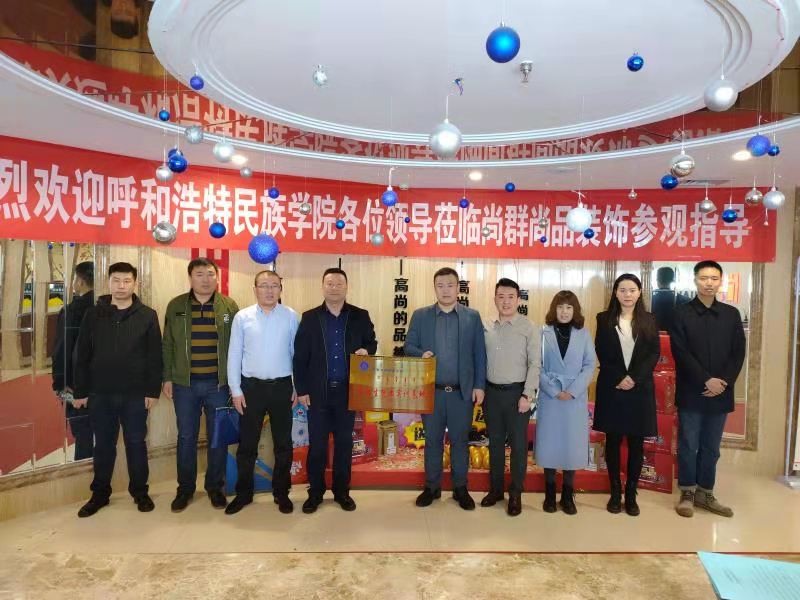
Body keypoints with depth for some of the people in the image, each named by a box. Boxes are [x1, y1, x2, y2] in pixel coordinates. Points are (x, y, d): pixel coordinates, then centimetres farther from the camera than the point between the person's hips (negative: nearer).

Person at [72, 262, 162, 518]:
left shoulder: (147, 315, -1)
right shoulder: (94, 314, 3)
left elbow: (155, 357, -3)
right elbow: (81, 355, 4)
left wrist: (153, 391, -7)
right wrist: (80, 391, 1)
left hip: (135, 394, -1)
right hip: (100, 394, 2)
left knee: (136, 443, 8)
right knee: (103, 445, 12)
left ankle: (140, 492, 22)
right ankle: (100, 493, 27)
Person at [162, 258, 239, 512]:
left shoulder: (229, 307, 0)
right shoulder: (175, 306, 3)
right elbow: (167, 345, 6)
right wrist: (167, 378, 1)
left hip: (219, 383, 0)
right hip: (185, 384, 1)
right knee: (186, 436, 10)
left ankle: (215, 486, 26)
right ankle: (185, 488, 26)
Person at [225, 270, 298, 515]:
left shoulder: (291, 316, -2)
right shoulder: (242, 317, -2)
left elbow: (297, 352, 2)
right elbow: (234, 355, 0)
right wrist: (236, 390, -3)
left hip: (282, 386, 0)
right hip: (252, 386, 0)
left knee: (283, 444, 11)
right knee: (247, 444, 10)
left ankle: (281, 493, 27)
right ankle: (243, 493, 27)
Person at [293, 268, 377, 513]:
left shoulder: (360, 316, 2)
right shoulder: (309, 317, 1)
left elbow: (372, 343, 11)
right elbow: (300, 357, 1)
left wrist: (366, 351, -13)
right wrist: (301, 389, -4)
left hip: (347, 390, 1)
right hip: (318, 391, 0)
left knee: (344, 443, 11)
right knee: (317, 443, 7)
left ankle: (342, 491, 25)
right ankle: (315, 492, 22)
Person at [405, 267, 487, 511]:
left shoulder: (472, 317, 3)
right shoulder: (420, 315, 5)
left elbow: (479, 354, 2)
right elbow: (409, 346, 4)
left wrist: (479, 386, -3)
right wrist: (421, 354, -17)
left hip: (462, 392, 0)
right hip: (431, 391, 1)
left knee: (459, 441, 9)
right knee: (432, 440, 10)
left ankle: (460, 488, 24)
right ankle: (432, 487, 25)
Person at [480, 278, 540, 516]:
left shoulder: (529, 328, -7)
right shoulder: (486, 328, 4)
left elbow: (535, 364, -9)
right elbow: (481, 360, 9)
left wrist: (527, 395, -14)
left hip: (517, 392, -3)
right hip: (492, 392, 4)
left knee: (518, 445, 6)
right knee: (495, 443, 14)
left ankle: (516, 494, 21)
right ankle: (496, 489, 29)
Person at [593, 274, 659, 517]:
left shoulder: (649, 320, 6)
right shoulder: (604, 319, 4)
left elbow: (654, 354, 0)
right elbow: (602, 355, -1)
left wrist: (634, 378, -13)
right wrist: (618, 379, -12)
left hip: (640, 389, 1)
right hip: (612, 389, 0)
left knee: (636, 443, 5)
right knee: (613, 442, 6)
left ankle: (631, 494, 16)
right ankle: (615, 493, 17)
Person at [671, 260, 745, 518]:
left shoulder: (731, 314, 8)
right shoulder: (682, 313, -2)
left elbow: (738, 353, 4)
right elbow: (681, 353, -8)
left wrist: (724, 382, -9)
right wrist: (706, 380, -15)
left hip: (720, 393, 3)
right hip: (691, 392, -3)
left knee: (711, 447, 11)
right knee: (688, 445, 3)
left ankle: (705, 494, 22)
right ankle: (687, 493, 15)